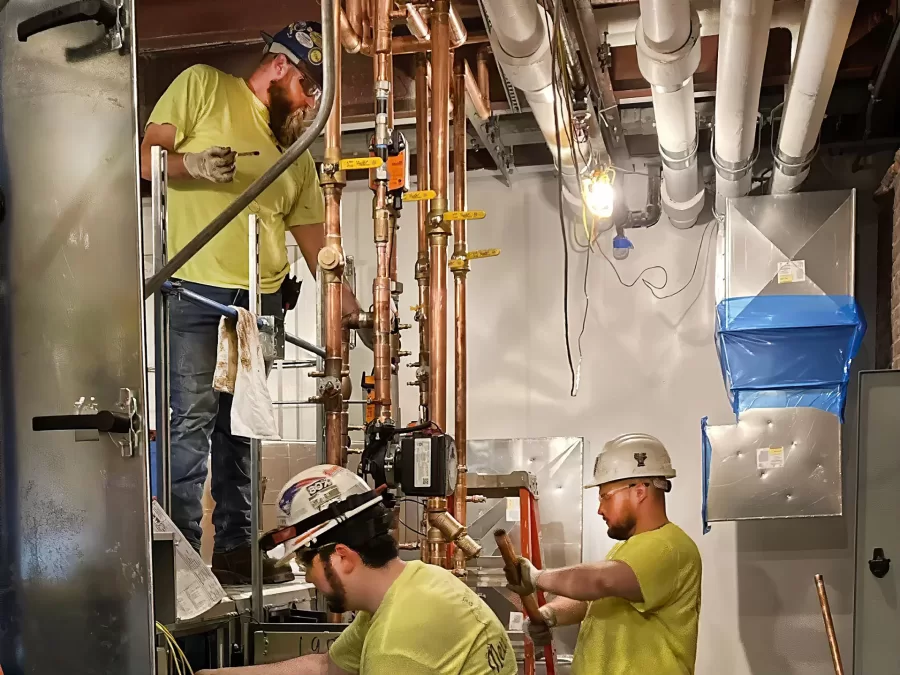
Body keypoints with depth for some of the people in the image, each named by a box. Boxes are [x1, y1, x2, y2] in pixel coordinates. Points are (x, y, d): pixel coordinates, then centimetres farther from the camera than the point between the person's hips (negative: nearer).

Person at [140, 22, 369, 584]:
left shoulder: (298, 149, 19)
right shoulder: (203, 86, 4)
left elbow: (314, 241, 19)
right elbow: (145, 155, 0)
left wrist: (355, 312, 14)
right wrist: (191, 163, -20)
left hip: (262, 302, 6)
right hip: (195, 291, -5)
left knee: (242, 429, 8)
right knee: (193, 422, -8)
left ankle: (236, 547, 16)